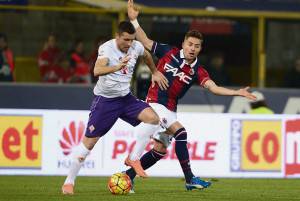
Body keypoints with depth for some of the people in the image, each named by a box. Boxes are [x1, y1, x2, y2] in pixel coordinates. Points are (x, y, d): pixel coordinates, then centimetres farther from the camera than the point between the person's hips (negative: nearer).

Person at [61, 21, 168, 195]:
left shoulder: (136, 46, -5)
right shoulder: (107, 48, -22)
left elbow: (147, 55, 22)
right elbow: (97, 71, -42)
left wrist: (155, 72, 29)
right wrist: (117, 67, -57)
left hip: (126, 97, 5)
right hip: (105, 100, -5)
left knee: (153, 118, -17)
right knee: (89, 141, -5)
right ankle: (69, 182, 7)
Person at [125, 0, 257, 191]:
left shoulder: (197, 71, -1)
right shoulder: (169, 52, -6)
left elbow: (213, 87, -14)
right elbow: (145, 41, 1)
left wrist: (237, 92, -26)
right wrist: (134, 20, -8)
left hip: (169, 109, 6)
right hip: (155, 103, -6)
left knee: (161, 150, 9)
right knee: (180, 131, -23)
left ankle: (128, 175, 24)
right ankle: (190, 179, -24)